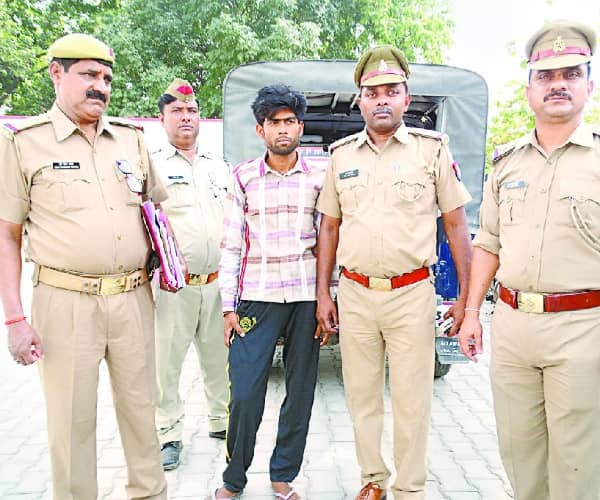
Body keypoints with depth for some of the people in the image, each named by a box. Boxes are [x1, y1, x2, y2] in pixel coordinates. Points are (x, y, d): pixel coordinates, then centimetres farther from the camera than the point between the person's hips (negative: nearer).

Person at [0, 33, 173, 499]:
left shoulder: (132, 138, 10)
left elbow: (158, 208, 20)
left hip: (134, 299, 4)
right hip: (66, 303, -3)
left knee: (140, 407, 14)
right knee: (72, 419, 6)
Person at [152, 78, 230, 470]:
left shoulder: (219, 167, 16)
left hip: (218, 283, 4)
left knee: (221, 357, 13)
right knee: (166, 363, 2)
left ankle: (222, 420, 32)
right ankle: (169, 434, 19)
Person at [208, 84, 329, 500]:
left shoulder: (320, 174, 6)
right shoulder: (244, 178, 6)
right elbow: (232, 245, 5)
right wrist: (228, 306, 1)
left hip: (307, 295, 1)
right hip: (257, 295, -1)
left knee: (301, 392, 7)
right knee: (245, 394, -3)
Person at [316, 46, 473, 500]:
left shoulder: (433, 148, -1)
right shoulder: (341, 154, 8)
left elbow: (456, 224, 1)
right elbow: (329, 227, 11)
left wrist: (466, 296, -3)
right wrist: (323, 294, 8)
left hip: (412, 295, -3)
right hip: (355, 295, 3)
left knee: (412, 402, 6)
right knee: (362, 396, 14)